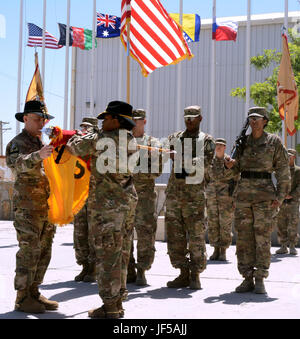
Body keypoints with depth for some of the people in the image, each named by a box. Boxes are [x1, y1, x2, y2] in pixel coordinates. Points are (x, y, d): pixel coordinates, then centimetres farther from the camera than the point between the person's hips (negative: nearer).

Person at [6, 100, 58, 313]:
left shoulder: (42, 143, 19)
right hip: (27, 207, -8)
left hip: (46, 207, 8)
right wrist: (38, 155, -45)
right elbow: (15, 163, -28)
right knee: (29, 252, -7)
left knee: (44, 252, 10)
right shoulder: (18, 143, -6)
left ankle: (33, 293, 19)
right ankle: (22, 298, 0)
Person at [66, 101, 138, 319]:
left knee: (107, 255, -3)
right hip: (128, 201, 7)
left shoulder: (100, 139, -12)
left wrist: (78, 137, 22)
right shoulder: (131, 141, 9)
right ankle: (118, 303, 20)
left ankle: (110, 307, 2)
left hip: (106, 203, -7)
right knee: (121, 254, 12)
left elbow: (75, 147, 1)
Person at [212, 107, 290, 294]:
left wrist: (280, 196, -6)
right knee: (244, 237, 3)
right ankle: (247, 279, 10)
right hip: (243, 192, 4)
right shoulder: (243, 141, 11)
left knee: (262, 237, -2)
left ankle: (260, 280, 5)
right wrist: (228, 164, -6)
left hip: (264, 194, -3)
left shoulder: (274, 142, 2)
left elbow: (283, 171, 2)